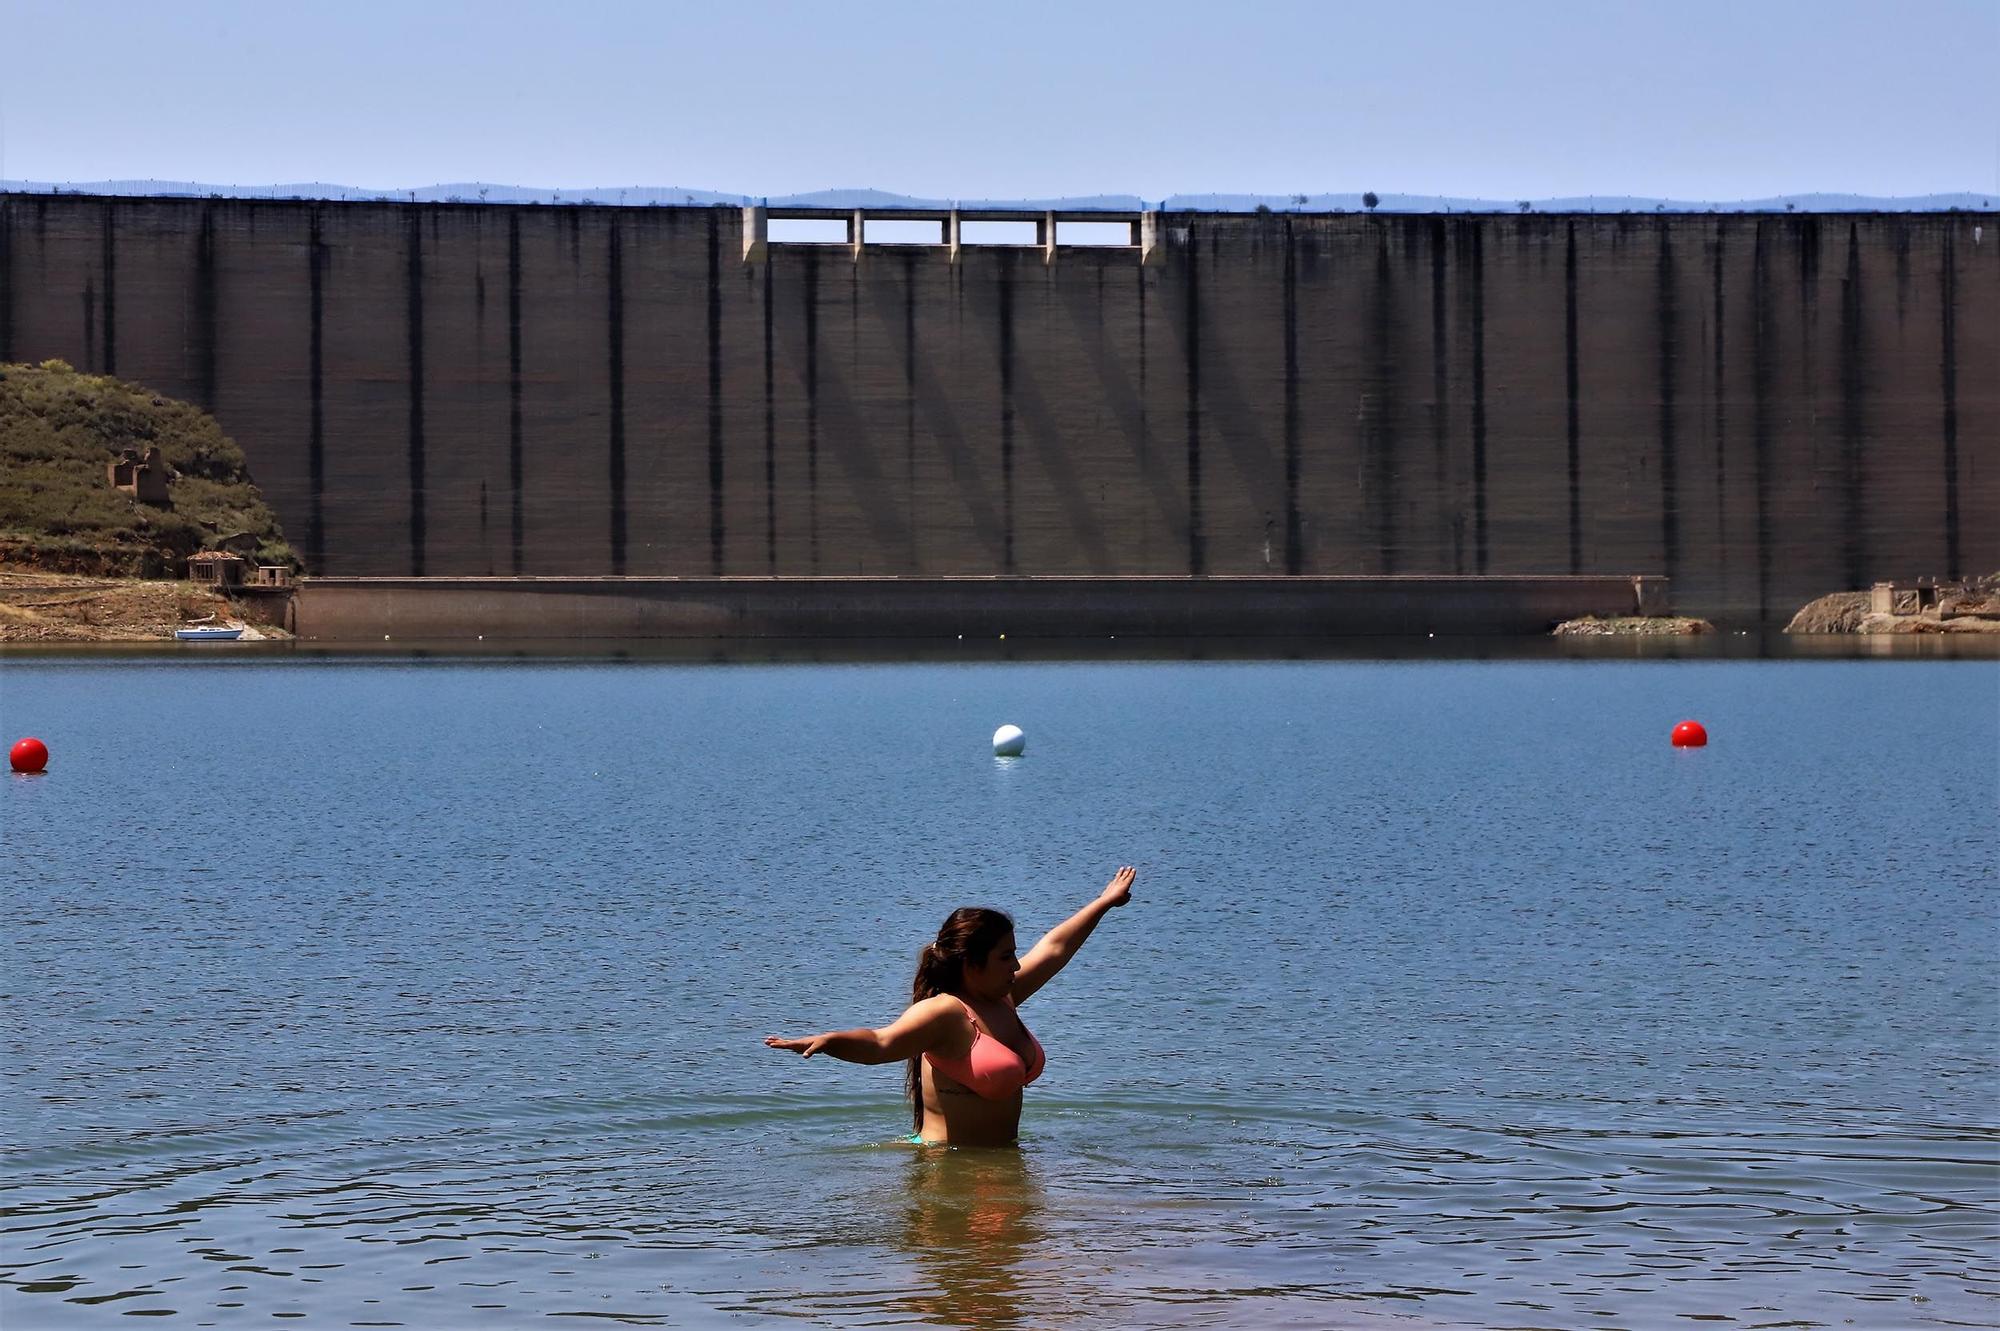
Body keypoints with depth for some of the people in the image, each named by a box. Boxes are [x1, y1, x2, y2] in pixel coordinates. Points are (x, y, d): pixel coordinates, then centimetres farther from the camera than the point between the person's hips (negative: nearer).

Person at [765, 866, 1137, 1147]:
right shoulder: (944, 1013, -15)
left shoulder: (1002, 1000, 13)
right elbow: (882, 1043, -31)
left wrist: (1104, 903, 41)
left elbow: (1054, 949, 27)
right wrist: (828, 1040, -52)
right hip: (947, 1163, -9)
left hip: (998, 1160, 9)